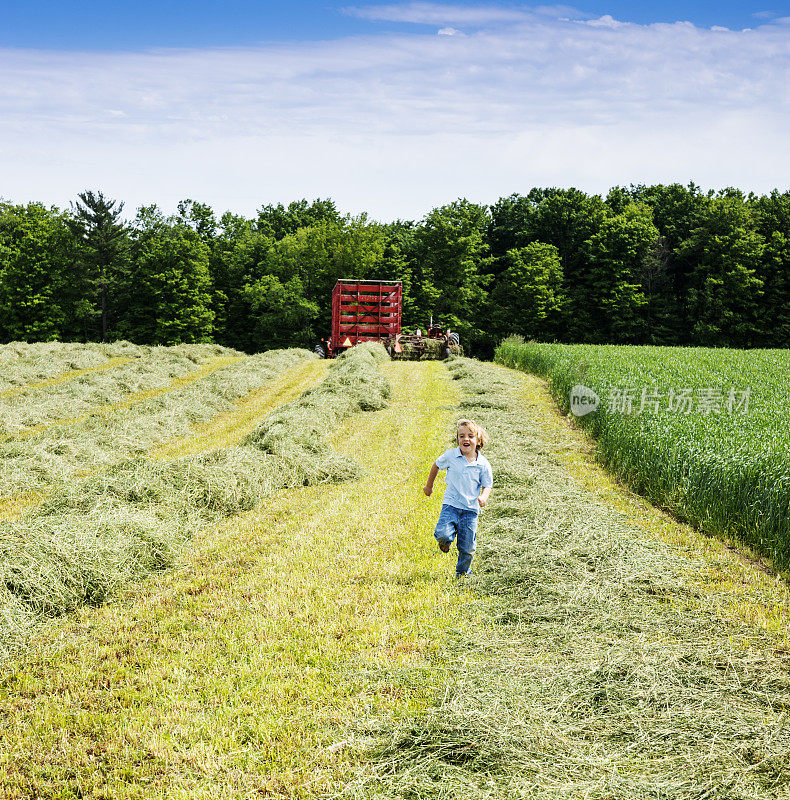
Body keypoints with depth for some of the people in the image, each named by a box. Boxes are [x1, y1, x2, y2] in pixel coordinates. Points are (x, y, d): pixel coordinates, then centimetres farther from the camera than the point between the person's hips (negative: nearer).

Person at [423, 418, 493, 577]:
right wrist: (429, 486, 22)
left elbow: (487, 485, 5)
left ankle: (462, 573, 31)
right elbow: (436, 466, 14)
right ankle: (446, 540, 13)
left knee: (467, 548, 3)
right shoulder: (450, 456, -5)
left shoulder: (483, 464, -5)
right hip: (451, 504, -1)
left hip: (471, 508, 1)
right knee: (443, 534, -25)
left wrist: (483, 497, -17)